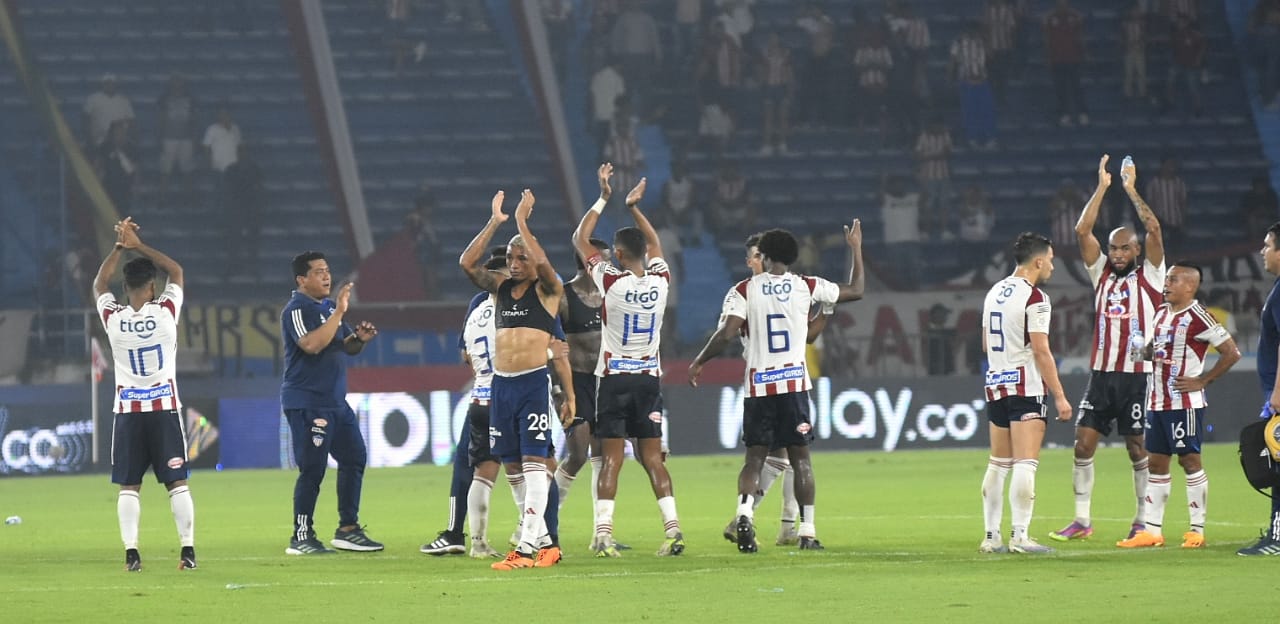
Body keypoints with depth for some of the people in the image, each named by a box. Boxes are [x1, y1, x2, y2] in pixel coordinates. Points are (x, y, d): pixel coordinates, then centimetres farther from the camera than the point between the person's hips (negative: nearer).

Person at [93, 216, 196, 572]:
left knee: (129, 486, 4)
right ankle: (188, 549, 0)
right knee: (177, 483, 3)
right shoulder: (165, 312, -9)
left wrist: (120, 247, 15)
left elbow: (99, 284, 15)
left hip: (128, 411, 1)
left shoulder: (113, 319, -5)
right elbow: (176, 272, 8)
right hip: (164, 408, -1)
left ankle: (131, 552, -5)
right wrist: (138, 246, 7)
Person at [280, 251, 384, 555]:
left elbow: (346, 347, 23)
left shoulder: (329, 307, 15)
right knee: (313, 469, -8)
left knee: (354, 457, 10)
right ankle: (301, 538, -1)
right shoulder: (296, 310, -12)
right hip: (307, 402, -9)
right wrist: (338, 313, -24)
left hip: (335, 401, 9)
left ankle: (348, 529, 18)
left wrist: (359, 339, 0)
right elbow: (312, 345, -27)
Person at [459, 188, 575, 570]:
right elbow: (467, 264, 1)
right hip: (501, 384, 6)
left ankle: (528, 546, -17)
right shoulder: (500, 288, 13)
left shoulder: (547, 290, -1)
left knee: (534, 463, -11)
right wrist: (494, 223, -3)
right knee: (513, 468, 9)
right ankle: (542, 540, 17)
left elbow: (543, 263, -22)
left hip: (534, 384, -6)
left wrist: (522, 222, -14)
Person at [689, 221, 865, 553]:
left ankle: (744, 512, -20)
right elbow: (856, 290, 13)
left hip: (758, 385, 0)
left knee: (754, 458, 5)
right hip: (794, 382, 0)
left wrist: (699, 363, 2)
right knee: (800, 459, 7)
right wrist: (855, 249, 26)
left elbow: (727, 332, -11)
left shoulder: (744, 290, -1)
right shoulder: (806, 287, 2)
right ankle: (807, 531, 5)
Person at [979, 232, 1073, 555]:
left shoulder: (994, 293, 13)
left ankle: (991, 536, 12)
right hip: (1026, 389, -8)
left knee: (998, 463, 12)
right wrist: (1060, 396, -12)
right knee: (1025, 463, -9)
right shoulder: (1034, 298, -12)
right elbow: (1041, 351, -15)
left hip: (995, 386, 8)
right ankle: (1019, 536, -15)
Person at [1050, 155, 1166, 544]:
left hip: (1137, 376, -4)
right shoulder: (1101, 272, 11)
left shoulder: (1149, 275, 1)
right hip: (1101, 374, 4)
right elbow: (1082, 231, 3)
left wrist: (1132, 190, -7)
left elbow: (1154, 229, -11)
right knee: (1084, 442, -2)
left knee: (1138, 448, 0)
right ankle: (1082, 520, 3)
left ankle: (1143, 521, 8)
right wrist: (1102, 188, -1)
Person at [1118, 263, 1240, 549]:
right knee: (1156, 462, 8)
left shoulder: (1197, 317, -12)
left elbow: (1231, 353, -14)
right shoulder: (1162, 313, 13)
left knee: (1189, 460, -4)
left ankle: (1198, 530, 2)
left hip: (1185, 402, -8)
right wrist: (1145, 350, 3)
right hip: (1157, 401, 8)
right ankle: (1152, 530, 11)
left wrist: (1202, 380, -12)